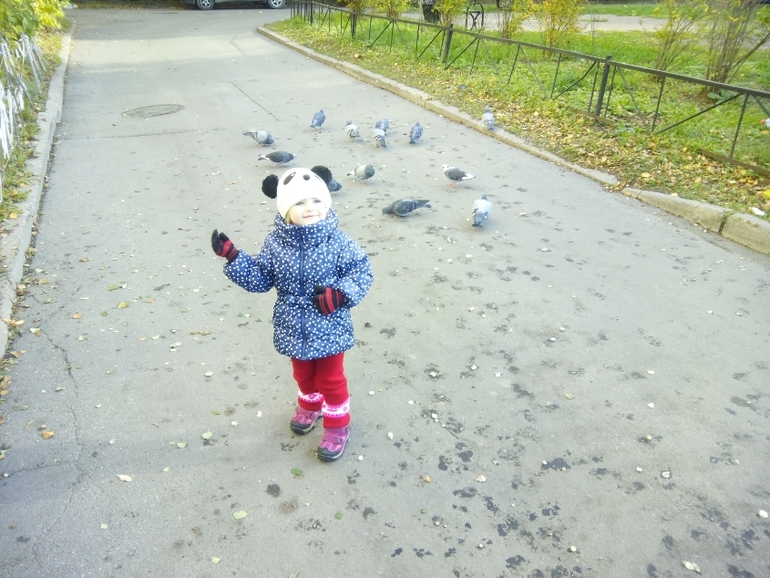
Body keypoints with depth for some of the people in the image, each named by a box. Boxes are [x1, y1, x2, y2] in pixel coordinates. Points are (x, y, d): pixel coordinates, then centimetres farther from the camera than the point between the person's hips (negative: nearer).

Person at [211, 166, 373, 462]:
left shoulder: (338, 242, -18)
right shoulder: (275, 242, -10)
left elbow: (363, 272, -12)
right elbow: (260, 278, -2)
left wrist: (340, 294, -27)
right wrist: (233, 257, -12)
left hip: (329, 329, -3)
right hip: (294, 328, 4)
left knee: (331, 379, 14)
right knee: (303, 374, 26)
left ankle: (337, 425, 36)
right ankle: (310, 405, 57)